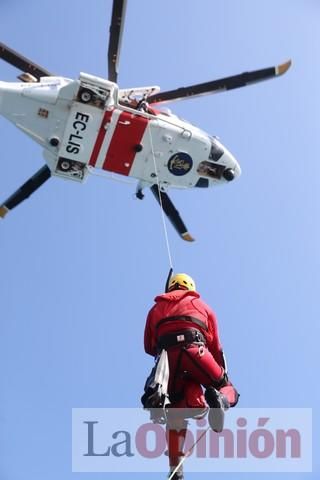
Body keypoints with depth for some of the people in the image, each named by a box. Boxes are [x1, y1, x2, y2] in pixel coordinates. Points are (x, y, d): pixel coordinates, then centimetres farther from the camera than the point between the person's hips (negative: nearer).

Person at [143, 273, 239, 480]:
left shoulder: (156, 309, 30)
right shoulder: (202, 306, 28)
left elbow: (149, 347, 26)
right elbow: (216, 347, 22)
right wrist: (222, 375, 31)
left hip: (168, 359, 2)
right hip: (196, 352, -1)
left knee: (175, 417, 14)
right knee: (228, 390, 17)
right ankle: (219, 399, -21)